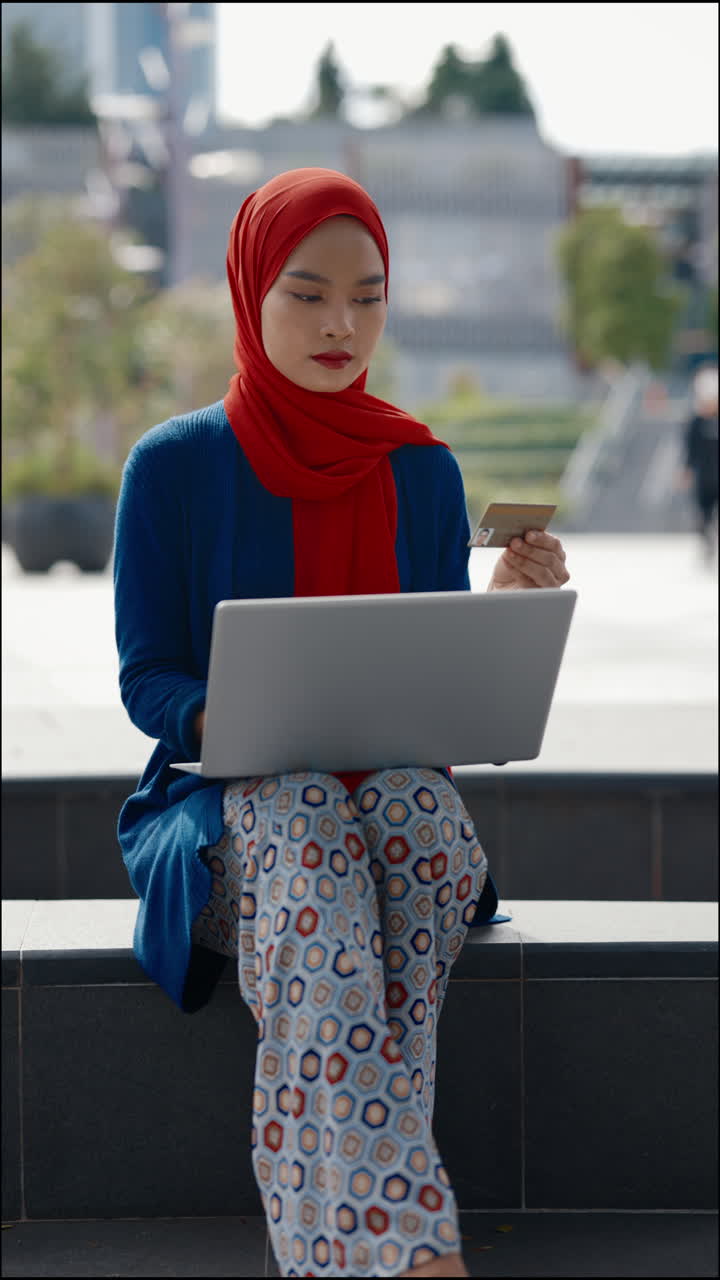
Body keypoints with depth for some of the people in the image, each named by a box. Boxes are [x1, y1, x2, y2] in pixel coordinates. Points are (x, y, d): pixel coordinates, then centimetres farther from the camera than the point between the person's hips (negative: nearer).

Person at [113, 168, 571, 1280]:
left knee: (416, 808, -36)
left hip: (396, 781, 2)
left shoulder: (421, 470, 12)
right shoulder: (174, 466, 2)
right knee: (311, 856, -38)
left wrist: (505, 607, -9)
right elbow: (146, 681, 1)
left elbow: (447, 687, 12)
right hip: (231, 799, -2)